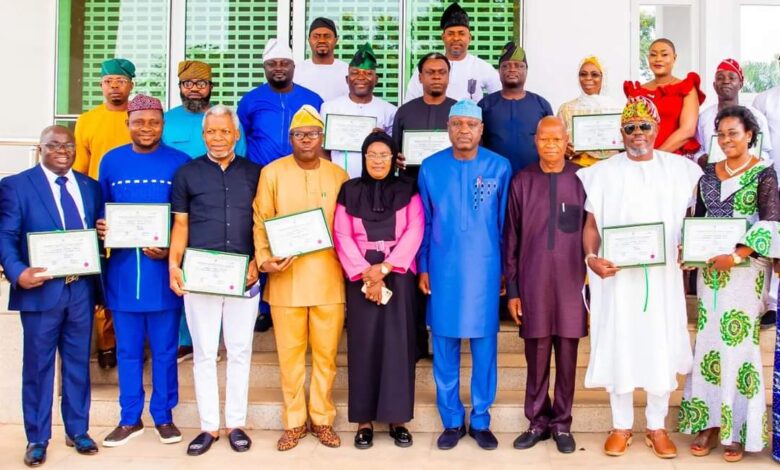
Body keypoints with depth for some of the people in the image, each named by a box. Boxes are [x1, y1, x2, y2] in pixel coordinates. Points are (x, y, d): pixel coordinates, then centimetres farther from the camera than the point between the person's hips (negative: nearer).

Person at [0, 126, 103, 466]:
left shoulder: (91, 187, 12)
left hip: (82, 289, 4)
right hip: (42, 289, -3)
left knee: (78, 363, 13)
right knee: (38, 366, 8)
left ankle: (77, 431, 28)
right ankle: (37, 439, 23)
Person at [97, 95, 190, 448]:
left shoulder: (180, 163, -2)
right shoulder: (111, 161, 6)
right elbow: (101, 210, 12)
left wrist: (173, 250, -15)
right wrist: (100, 229, -9)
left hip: (163, 269, -2)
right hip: (123, 270, 2)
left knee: (164, 349, 8)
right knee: (127, 349, 12)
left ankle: (163, 416, 23)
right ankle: (130, 418, 25)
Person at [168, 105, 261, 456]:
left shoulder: (254, 173, 6)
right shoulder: (187, 173, 6)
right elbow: (181, 224, 5)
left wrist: (256, 261, -5)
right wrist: (173, 264, -6)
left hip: (243, 276, 0)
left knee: (240, 351, 6)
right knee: (204, 353, 6)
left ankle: (236, 424, 19)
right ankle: (209, 426, 17)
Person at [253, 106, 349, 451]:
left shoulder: (339, 175, 7)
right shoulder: (272, 173, 2)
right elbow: (261, 222, 0)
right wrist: (264, 260, -13)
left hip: (329, 279, 1)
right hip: (286, 279, -1)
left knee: (326, 353, 8)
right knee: (290, 353, 7)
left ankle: (323, 419, 24)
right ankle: (294, 422, 22)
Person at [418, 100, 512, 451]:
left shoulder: (499, 167, -2)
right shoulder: (430, 168, 1)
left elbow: (505, 223, 4)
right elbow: (424, 223, 6)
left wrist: (506, 269, 5)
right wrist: (422, 268, 4)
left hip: (484, 270, 0)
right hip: (443, 270, 1)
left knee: (484, 348, 7)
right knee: (444, 349, 7)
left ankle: (480, 421, 23)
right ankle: (451, 421, 22)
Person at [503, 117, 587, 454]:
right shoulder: (521, 182, 2)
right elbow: (511, 238, 3)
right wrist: (512, 288, 2)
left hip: (572, 282, 0)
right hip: (533, 282, 0)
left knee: (567, 356, 8)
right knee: (536, 356, 8)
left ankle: (561, 423, 22)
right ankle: (538, 421, 23)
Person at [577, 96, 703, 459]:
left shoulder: (680, 169, 6)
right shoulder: (603, 173, 3)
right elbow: (591, 225, 2)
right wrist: (591, 257, -14)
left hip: (663, 276, 1)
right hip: (617, 275, -1)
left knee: (661, 349, 7)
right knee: (618, 347, 5)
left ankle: (657, 427, 24)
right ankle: (621, 426, 20)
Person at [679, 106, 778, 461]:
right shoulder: (709, 173, 11)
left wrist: (736, 256, -21)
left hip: (746, 268, -4)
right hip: (710, 268, 5)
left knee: (738, 343, -2)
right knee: (708, 342, 5)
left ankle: (738, 429, 11)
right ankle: (709, 422, 15)